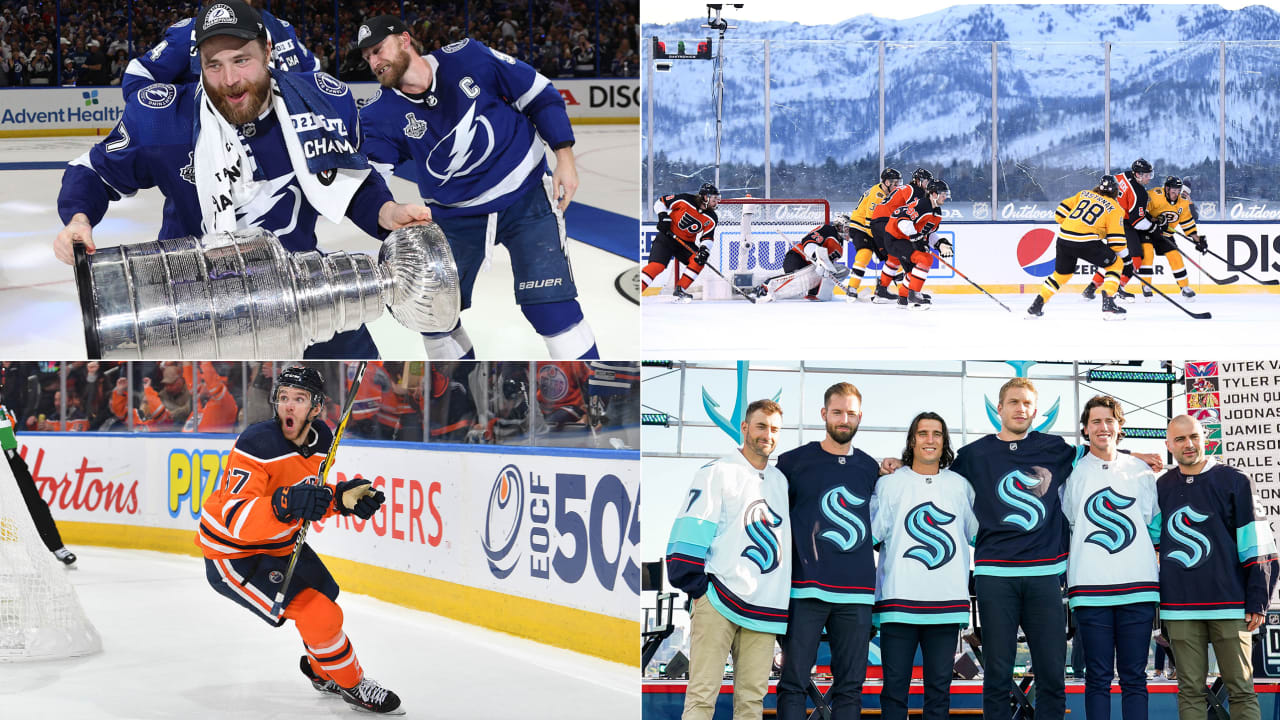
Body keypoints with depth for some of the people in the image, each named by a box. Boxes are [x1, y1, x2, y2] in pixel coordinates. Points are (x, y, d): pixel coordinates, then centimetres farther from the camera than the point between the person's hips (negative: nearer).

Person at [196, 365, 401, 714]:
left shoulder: (322, 438, -7)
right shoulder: (257, 444, -31)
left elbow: (312, 497, 6)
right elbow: (237, 519, -40)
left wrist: (343, 496, -14)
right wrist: (285, 504, -56)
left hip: (278, 541, 9)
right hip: (233, 553, -9)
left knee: (325, 593, 24)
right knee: (319, 615, -17)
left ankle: (321, 669, 52)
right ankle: (351, 684, 7)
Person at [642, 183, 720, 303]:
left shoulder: (712, 219, -5)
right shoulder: (685, 200, -16)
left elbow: (707, 237, -3)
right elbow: (661, 202, -7)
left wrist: (704, 250, -22)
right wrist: (663, 217, -18)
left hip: (686, 243, 5)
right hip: (667, 237, -5)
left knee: (699, 261, -17)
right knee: (657, 265, -21)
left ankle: (679, 290, -6)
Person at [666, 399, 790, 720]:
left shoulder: (781, 480, 19)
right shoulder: (718, 472, 1)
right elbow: (691, 531, -6)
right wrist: (696, 589, -11)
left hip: (763, 608, 5)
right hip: (718, 601, -5)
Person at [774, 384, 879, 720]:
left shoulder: (871, 468, 13)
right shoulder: (793, 461, 4)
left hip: (856, 592, 3)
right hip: (806, 590, -3)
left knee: (850, 686, 4)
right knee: (793, 682, -4)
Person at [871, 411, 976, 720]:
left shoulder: (960, 486, 14)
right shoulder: (889, 484, 9)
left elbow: (977, 533, 20)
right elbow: (870, 534, 6)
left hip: (946, 602, 2)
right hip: (899, 600, -2)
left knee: (940, 686, 5)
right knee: (894, 686, -1)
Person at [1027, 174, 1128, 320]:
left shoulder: (1084, 194, 20)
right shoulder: (1114, 208, 7)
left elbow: (1061, 211, 17)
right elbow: (1116, 239, 1)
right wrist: (1122, 251, 19)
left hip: (1063, 240, 5)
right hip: (1086, 242, -5)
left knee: (1062, 273, 27)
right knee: (1116, 264, 11)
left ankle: (1035, 307, 26)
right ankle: (1108, 304, -3)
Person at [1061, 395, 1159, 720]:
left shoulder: (1141, 471, 11)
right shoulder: (1072, 472, 7)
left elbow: (1156, 522, 19)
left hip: (1138, 587, 1)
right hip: (1090, 588, -1)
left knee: (1134, 677, 3)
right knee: (1098, 677, 1)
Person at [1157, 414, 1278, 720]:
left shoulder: (1235, 482, 1)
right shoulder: (1161, 488, 11)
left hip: (1230, 605, -3)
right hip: (1179, 608, 3)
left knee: (1241, 690, -1)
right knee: (1190, 692, 4)